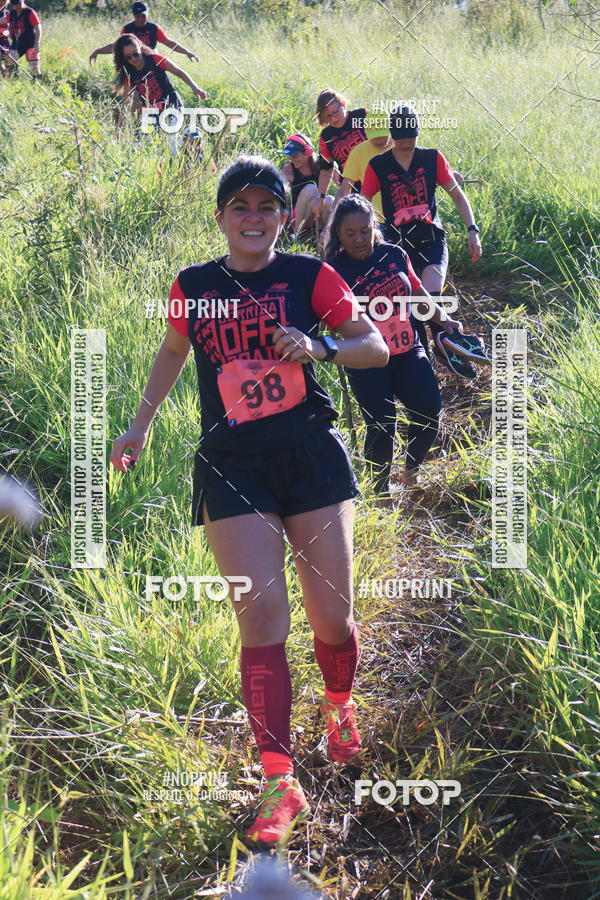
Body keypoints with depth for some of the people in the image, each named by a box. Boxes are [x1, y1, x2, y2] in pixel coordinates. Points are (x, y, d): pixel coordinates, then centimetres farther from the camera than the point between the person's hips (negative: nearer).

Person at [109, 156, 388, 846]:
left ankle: (338, 708, 36)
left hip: (312, 454, 0)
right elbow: (173, 352, 25)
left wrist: (320, 348, -15)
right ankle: (279, 782, -6)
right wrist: (140, 427, 24)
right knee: (260, 618, -10)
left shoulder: (309, 276, 1)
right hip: (232, 467, 0)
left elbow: (377, 347, 3)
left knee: (331, 617, 2)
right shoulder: (193, 287, 7)